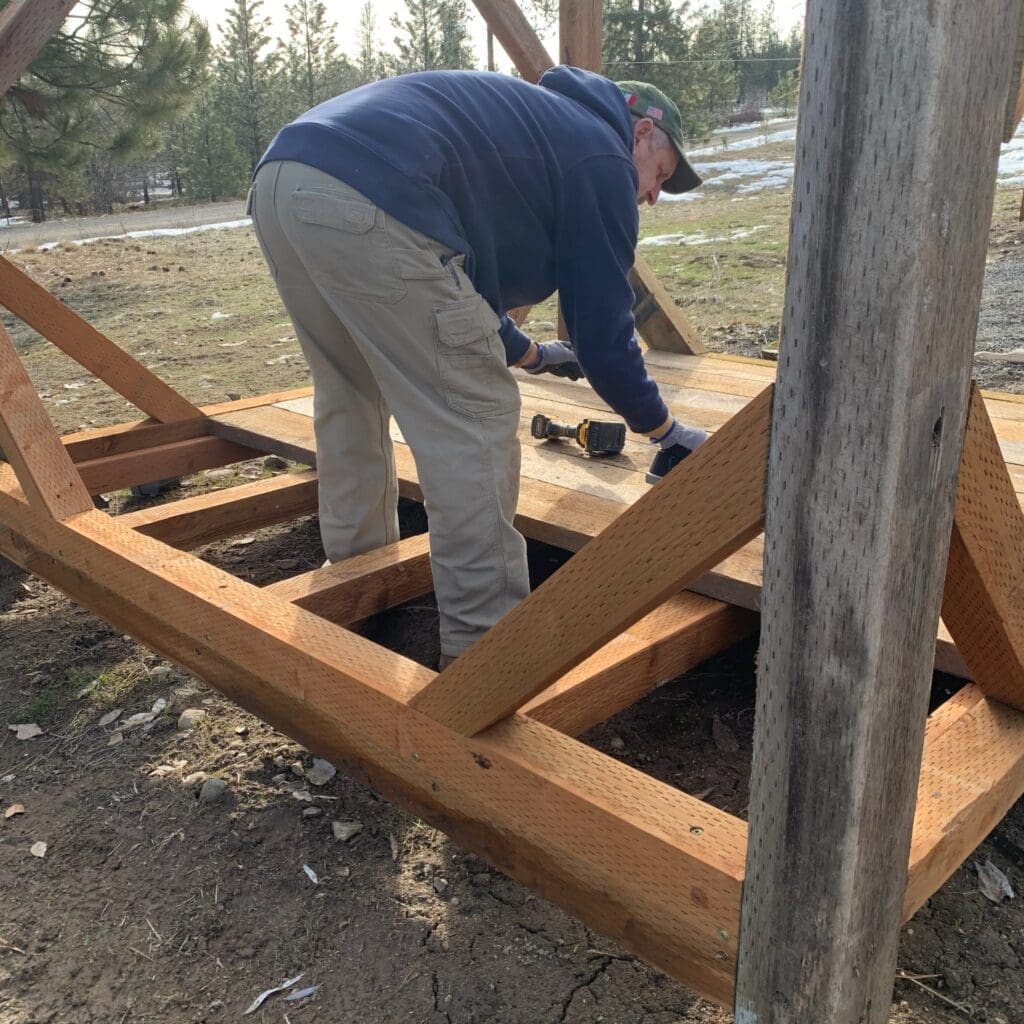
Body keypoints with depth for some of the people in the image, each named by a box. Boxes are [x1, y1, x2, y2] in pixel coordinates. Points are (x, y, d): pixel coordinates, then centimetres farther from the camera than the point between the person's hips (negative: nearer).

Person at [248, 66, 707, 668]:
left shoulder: (534, 122, 36)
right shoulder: (603, 159, 11)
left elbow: (466, 279, 44)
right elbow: (604, 332, 8)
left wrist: (527, 354, 58)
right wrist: (667, 431, 23)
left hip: (279, 183, 10)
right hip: (364, 204, -10)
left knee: (351, 394, 25)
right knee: (475, 416, -3)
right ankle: (483, 643, 2)